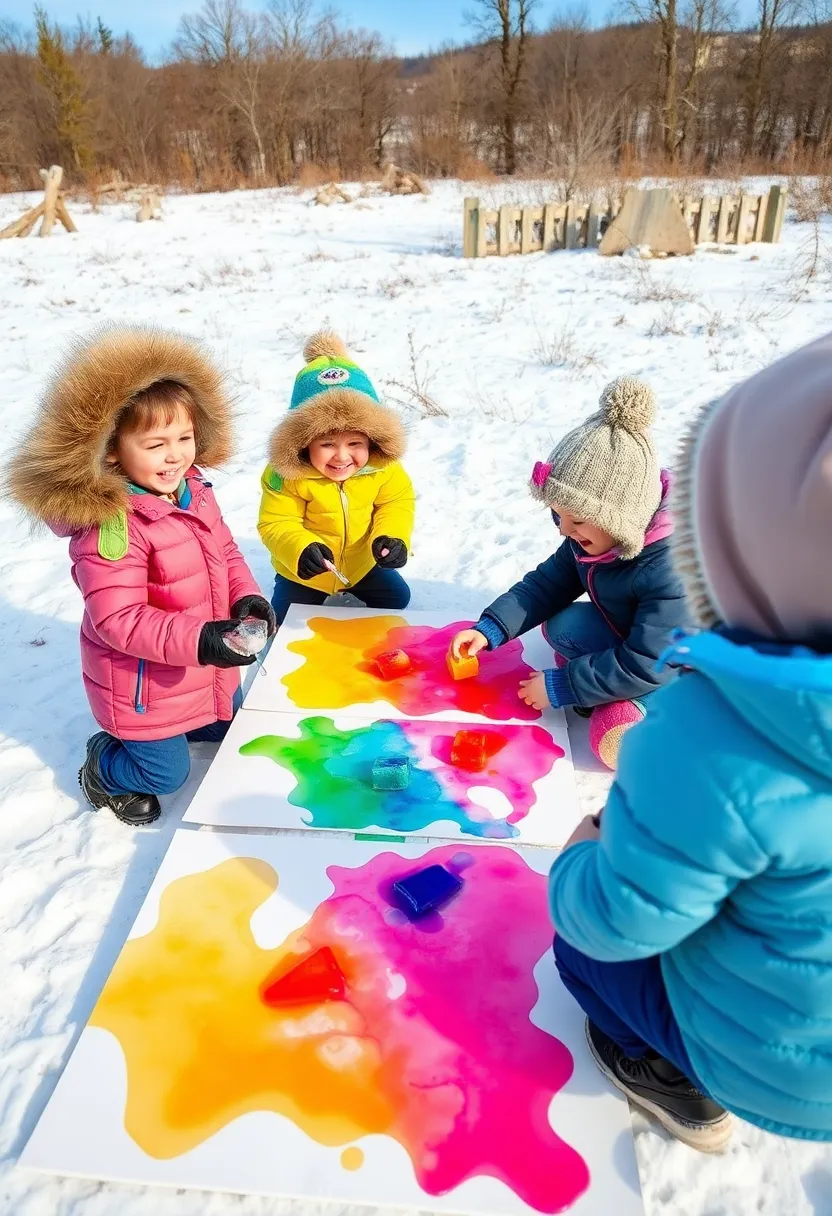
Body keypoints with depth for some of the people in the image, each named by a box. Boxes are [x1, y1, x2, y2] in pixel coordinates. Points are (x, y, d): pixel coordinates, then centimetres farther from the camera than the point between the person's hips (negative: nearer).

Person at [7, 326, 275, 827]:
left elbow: (226, 553, 5)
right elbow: (118, 619, -31)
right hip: (146, 686, -8)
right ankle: (103, 766, 40)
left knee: (236, 732, 28)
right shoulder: (110, 524, -31)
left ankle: (143, 734, 45)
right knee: (167, 774, 10)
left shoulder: (195, 490, -6)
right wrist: (196, 640, -40)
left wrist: (246, 596, -13)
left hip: (210, 673, 8)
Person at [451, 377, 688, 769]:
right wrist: (490, 628, -19)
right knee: (563, 626, -14)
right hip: (628, 638, 8)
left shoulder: (671, 566, -39)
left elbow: (646, 667, -34)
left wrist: (559, 687, -28)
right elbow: (548, 583, -6)